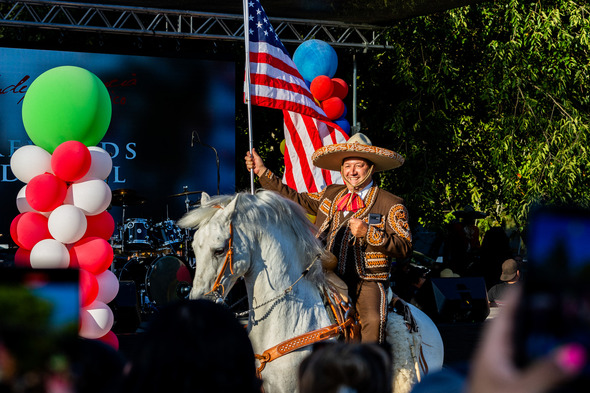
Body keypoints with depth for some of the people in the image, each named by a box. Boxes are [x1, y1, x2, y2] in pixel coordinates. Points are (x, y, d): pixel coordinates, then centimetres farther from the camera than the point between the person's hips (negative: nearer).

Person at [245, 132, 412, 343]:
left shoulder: (391, 204, 4)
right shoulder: (330, 195, 19)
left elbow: (404, 247, -3)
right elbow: (295, 199, 26)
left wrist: (368, 233, -15)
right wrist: (262, 172, 23)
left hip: (367, 281, -5)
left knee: (373, 320, -31)